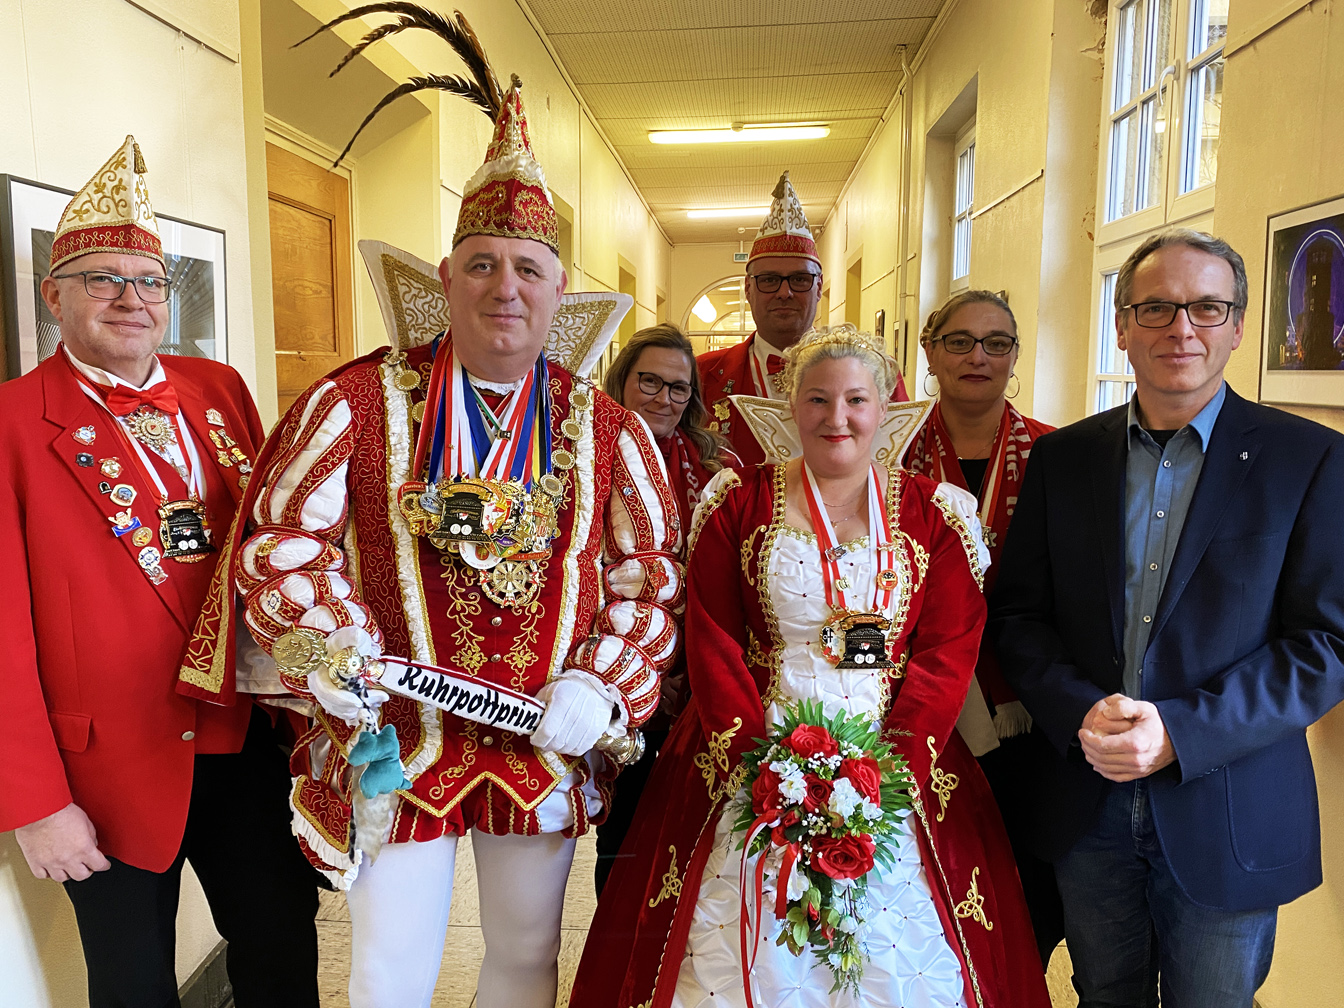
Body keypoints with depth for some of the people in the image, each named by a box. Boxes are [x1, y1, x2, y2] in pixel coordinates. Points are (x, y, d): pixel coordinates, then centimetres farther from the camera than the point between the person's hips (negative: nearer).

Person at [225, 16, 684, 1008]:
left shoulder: (608, 429, -1)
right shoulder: (359, 401, -7)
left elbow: (652, 569, 3)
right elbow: (280, 538, -4)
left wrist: (602, 685, -9)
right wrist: (340, 661, -16)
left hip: (550, 748, 2)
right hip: (395, 740, -2)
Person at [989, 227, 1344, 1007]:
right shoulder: (1063, 456, 2)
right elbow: (1019, 613, 1)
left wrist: (1179, 732, -20)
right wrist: (1079, 712, -16)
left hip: (1229, 818, -2)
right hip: (1088, 805, 2)